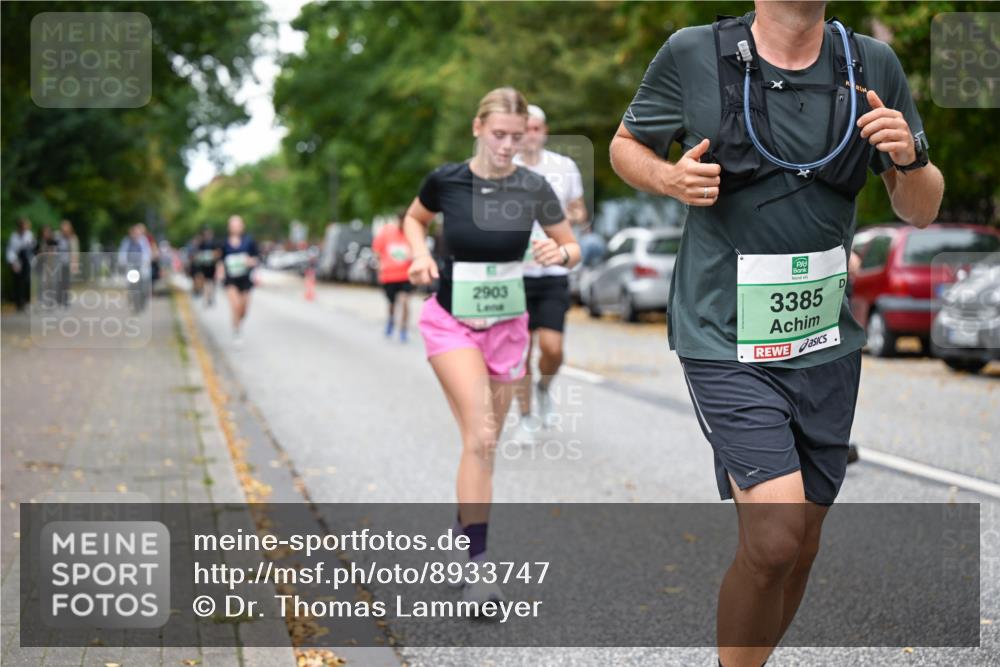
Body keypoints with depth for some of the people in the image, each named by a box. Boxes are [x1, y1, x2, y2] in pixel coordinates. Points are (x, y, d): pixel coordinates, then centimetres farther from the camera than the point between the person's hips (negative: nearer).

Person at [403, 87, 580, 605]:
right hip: (451, 322, -3)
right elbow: (413, 219, 12)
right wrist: (421, 255, -7)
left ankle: (465, 529, 33)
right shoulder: (445, 181, -9)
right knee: (480, 436, -18)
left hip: (507, 326, 3)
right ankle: (477, 566, -18)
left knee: (484, 443, 11)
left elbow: (572, 249, 3)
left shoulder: (534, 189, -7)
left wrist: (560, 254, -19)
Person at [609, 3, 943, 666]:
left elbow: (921, 211, 8)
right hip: (726, 341, -4)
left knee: (802, 543, 13)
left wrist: (909, 158, -14)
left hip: (827, 340, 4)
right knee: (775, 536, -18)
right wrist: (670, 178, -13)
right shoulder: (693, 55, -7)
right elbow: (626, 145, 8)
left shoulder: (873, 64, 2)